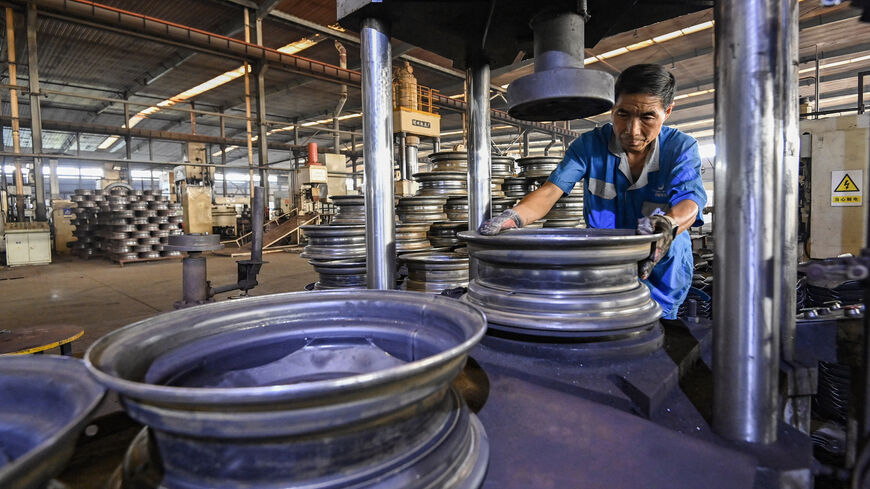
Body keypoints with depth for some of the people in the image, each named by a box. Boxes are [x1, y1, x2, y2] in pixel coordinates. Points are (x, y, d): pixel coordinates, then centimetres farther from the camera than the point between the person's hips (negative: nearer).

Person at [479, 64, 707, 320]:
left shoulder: (681, 147, -6)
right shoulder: (591, 144, -6)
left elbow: (689, 202, -22)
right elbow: (551, 190, -17)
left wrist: (667, 224, -48)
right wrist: (514, 215, -39)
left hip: (664, 264, 0)